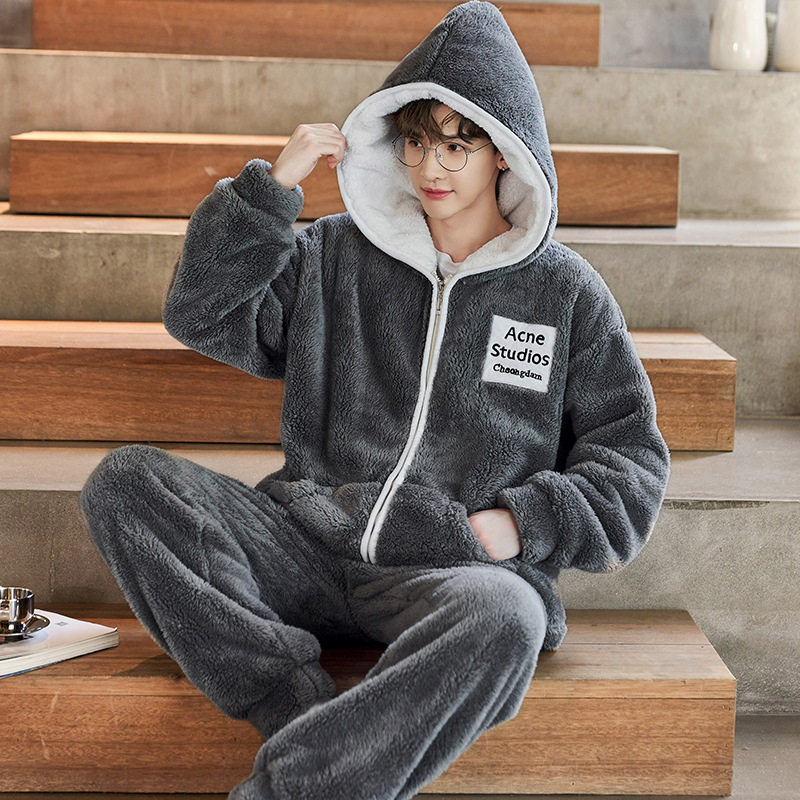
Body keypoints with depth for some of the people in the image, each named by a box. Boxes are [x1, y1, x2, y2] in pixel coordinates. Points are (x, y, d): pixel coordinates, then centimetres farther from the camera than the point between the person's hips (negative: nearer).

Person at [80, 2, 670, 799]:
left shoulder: (566, 293, 10)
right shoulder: (339, 256, 15)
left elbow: (630, 461, 11)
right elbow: (203, 315, 10)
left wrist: (521, 523, -6)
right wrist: (271, 186, 2)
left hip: (453, 567, -3)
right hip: (309, 544, 3)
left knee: (505, 619, -40)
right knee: (124, 482, -19)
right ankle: (298, 706, -30)